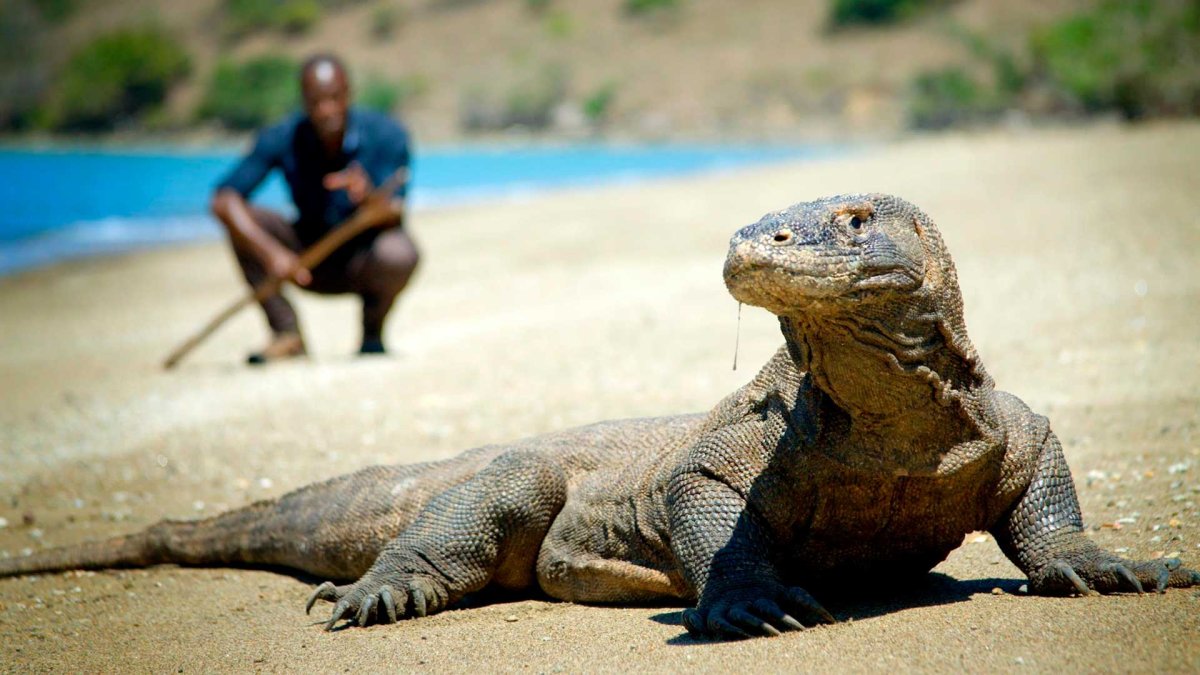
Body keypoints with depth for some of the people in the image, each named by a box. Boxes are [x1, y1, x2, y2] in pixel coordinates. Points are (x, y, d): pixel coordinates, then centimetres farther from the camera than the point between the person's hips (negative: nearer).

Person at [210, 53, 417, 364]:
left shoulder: (386, 135, -17)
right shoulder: (282, 140, -14)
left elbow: (394, 215, -27)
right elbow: (223, 201, -24)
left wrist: (368, 198, -51)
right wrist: (272, 254, -38)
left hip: (365, 266, -2)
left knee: (397, 254, -35)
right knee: (245, 220, -22)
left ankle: (372, 335, -4)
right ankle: (287, 335, -16)